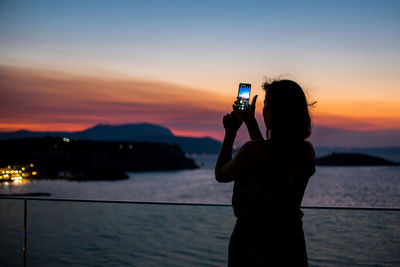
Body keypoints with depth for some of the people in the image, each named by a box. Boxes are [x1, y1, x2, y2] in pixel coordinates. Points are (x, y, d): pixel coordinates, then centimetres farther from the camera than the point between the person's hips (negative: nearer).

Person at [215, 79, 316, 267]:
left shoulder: (253, 151, -22)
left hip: (251, 246, -5)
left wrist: (230, 133, 7)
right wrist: (251, 123, 20)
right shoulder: (307, 152, -6)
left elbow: (220, 175, -2)